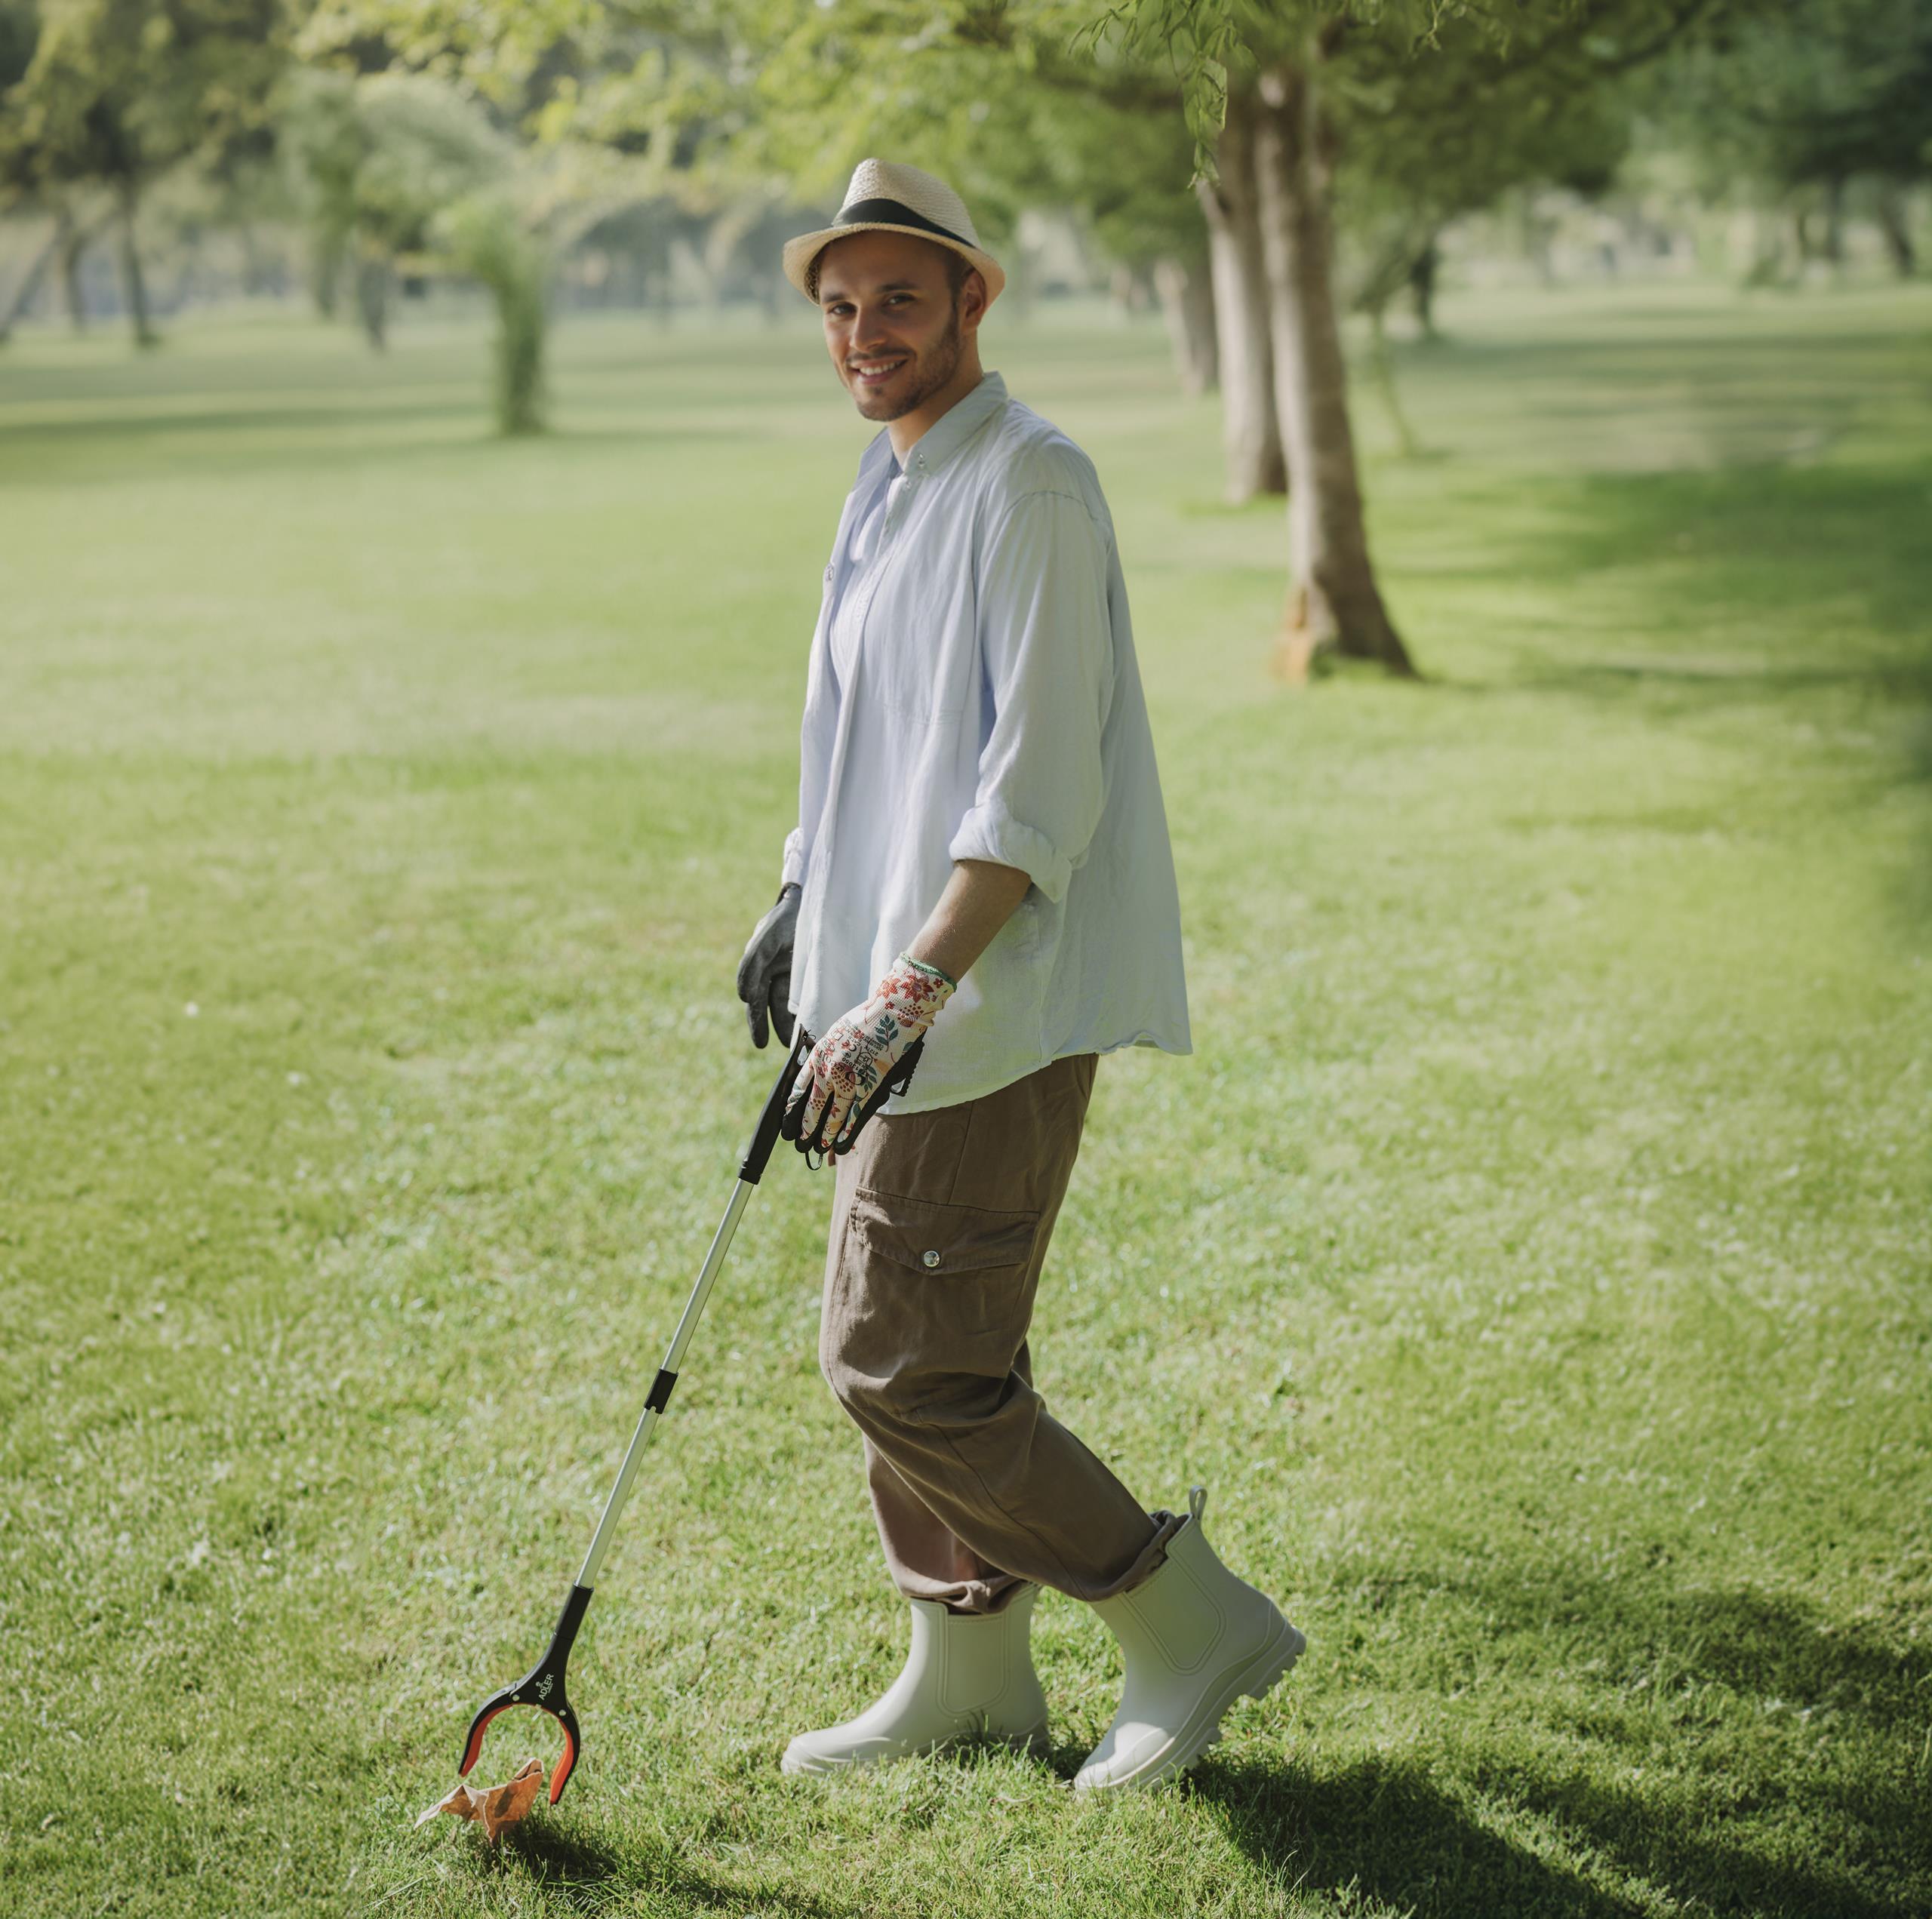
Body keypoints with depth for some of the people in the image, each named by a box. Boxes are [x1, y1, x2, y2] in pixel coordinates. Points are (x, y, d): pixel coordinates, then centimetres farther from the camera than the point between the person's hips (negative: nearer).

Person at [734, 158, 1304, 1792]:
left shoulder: (1030, 487, -15)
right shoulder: (892, 489, 15)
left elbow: (1038, 799, -22)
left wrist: (905, 996, -26)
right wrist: (806, 904, 25)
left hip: (997, 1002, -10)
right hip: (907, 987, 10)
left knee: (903, 1364, -9)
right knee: (898, 1345, 15)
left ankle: (1190, 1623, 5)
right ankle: (969, 1673, 29)